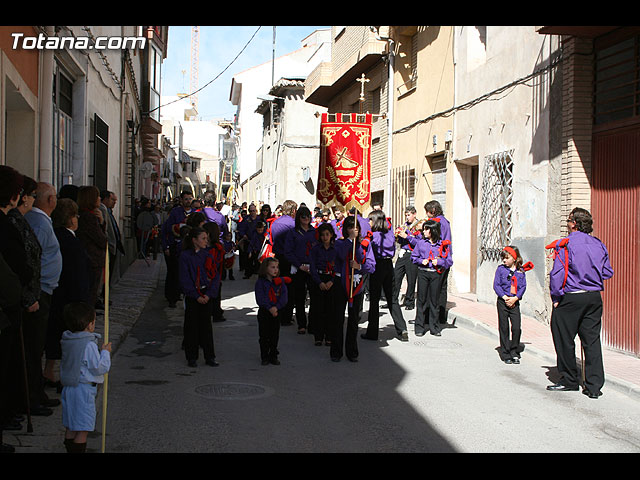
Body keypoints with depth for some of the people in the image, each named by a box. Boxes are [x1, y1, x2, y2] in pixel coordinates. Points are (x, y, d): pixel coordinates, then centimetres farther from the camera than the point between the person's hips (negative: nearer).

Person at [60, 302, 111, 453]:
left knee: (70, 427, 17)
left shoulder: (67, 341, 5)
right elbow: (100, 368, -16)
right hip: (84, 389, -8)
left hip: (68, 387, 8)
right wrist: (105, 352, -3)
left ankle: (70, 449, 26)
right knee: (83, 429, 1)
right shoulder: (89, 345, -20)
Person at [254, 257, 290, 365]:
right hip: (264, 312, -2)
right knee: (264, 336, 4)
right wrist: (269, 308, -23)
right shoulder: (260, 282, -5)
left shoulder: (280, 281, 3)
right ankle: (264, 357, 15)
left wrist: (276, 307, -19)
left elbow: (284, 296, -6)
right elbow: (260, 299, -12)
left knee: (275, 335, 8)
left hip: (277, 312, 2)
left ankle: (273, 356, 19)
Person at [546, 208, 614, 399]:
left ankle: (569, 380, 17)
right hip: (594, 297, 5)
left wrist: (556, 298, -6)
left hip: (570, 297, -5)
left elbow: (557, 274, -13)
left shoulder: (565, 244, -9)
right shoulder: (599, 245, 8)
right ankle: (594, 386, 5)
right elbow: (607, 273, 10)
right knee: (592, 340, 7)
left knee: (564, 340, 8)